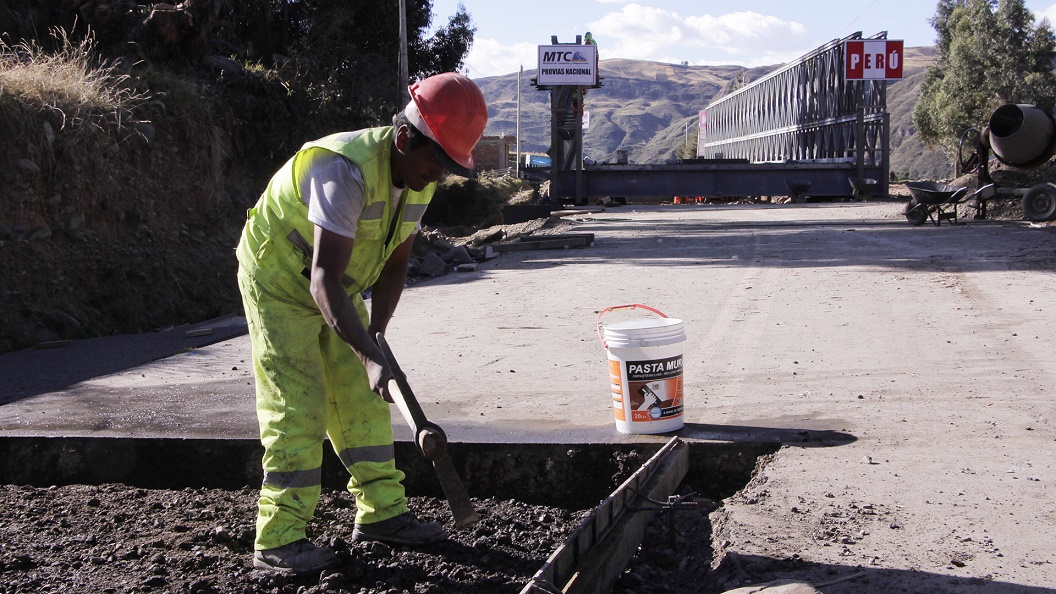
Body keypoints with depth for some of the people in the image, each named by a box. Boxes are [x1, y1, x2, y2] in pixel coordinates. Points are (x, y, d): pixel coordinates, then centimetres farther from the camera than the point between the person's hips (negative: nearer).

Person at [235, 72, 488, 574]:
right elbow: (323, 281, -41)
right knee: (297, 404, -12)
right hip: (280, 281, -8)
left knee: (362, 397, 8)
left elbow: (395, 263, 1)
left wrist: (375, 333, -13)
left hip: (337, 288, 8)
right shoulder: (347, 171, -35)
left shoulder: (418, 177, -8)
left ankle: (381, 513, 17)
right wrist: (370, 356, -47)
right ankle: (279, 540, -7)